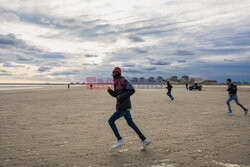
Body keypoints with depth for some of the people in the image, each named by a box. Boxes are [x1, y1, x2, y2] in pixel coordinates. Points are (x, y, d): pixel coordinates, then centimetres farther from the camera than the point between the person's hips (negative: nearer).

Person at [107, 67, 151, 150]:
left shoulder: (123, 81, -11)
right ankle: (145, 140, 19)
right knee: (131, 123, 13)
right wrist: (110, 91, 7)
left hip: (124, 107, -10)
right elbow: (115, 95, 25)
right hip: (121, 107, 10)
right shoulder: (116, 83, 17)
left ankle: (120, 140, 3)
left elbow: (132, 90, -19)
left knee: (111, 121, -5)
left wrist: (122, 96, -21)